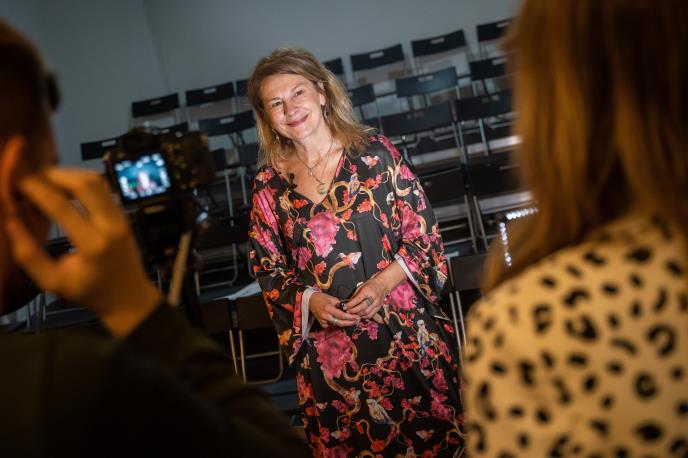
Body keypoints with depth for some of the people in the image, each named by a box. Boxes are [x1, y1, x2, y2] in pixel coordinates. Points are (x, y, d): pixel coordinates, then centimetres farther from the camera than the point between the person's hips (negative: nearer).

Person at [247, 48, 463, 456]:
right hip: (330, 348, 1)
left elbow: (424, 232, -2)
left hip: (407, 330, -1)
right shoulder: (269, 186, 2)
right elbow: (269, 270, 7)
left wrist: (384, 281, -16)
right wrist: (309, 299, -11)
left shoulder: (375, 153, -3)